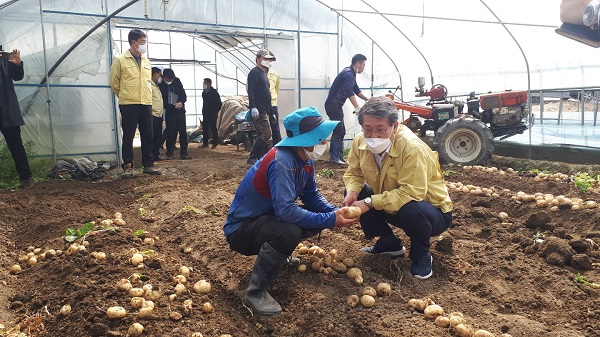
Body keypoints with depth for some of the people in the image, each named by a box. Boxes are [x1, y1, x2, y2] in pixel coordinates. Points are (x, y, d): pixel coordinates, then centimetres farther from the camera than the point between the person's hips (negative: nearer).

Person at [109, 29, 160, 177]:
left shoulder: (146, 62, 13)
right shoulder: (120, 60, -3)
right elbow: (114, 84, 3)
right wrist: (125, 96, 12)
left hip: (146, 104, 5)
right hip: (128, 105, -5)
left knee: (147, 136, 7)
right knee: (128, 136, 1)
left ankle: (148, 165, 15)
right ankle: (128, 166, 9)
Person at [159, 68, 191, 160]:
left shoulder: (177, 81, 4)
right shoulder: (161, 86, -5)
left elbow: (184, 95, 5)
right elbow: (163, 102, -6)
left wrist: (181, 102, -15)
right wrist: (174, 106, -17)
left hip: (180, 110, 3)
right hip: (170, 112, -3)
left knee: (183, 132, 1)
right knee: (171, 133, -2)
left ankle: (183, 153, 5)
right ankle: (169, 154, 7)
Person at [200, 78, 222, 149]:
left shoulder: (214, 92, -8)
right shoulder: (204, 93, 11)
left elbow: (219, 103, -7)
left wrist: (215, 111, -5)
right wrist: (204, 111, 11)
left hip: (212, 114, -6)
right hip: (205, 114, 6)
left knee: (213, 128, -3)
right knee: (205, 129, 5)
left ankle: (215, 144, 3)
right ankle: (205, 143, 12)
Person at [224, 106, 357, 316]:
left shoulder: (306, 159, -3)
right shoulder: (282, 162, -31)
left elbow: (311, 196, 5)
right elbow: (285, 211, -38)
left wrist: (335, 212, -14)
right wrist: (329, 220, -31)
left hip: (269, 218, 9)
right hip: (241, 228, -9)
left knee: (318, 215, 2)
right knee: (288, 232, -36)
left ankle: (277, 254, 20)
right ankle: (255, 292, -16)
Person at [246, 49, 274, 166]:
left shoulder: (263, 73, 22)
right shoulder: (254, 72, -7)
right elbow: (250, 90, -18)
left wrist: (270, 111, 24)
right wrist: (253, 107, -27)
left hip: (265, 111, 10)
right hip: (259, 111, -10)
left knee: (261, 136, 10)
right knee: (267, 135, -14)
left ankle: (253, 159, 15)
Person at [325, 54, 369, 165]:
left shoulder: (352, 74, 15)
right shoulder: (348, 74, -17)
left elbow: (356, 90, 24)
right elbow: (350, 92, -30)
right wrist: (357, 108, -38)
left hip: (337, 105, 10)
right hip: (333, 105, -10)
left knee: (341, 131, 11)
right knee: (338, 131, -11)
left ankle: (339, 156, 15)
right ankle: (334, 157, -8)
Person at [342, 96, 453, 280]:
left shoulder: (412, 147, -32)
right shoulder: (360, 142, -13)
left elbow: (411, 193, -37)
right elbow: (354, 173, -1)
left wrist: (370, 202, -37)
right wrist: (352, 193, -23)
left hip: (433, 211, -6)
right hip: (392, 207, 6)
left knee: (412, 210, -39)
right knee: (355, 195, -9)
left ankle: (421, 256, -4)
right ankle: (389, 243, 11)